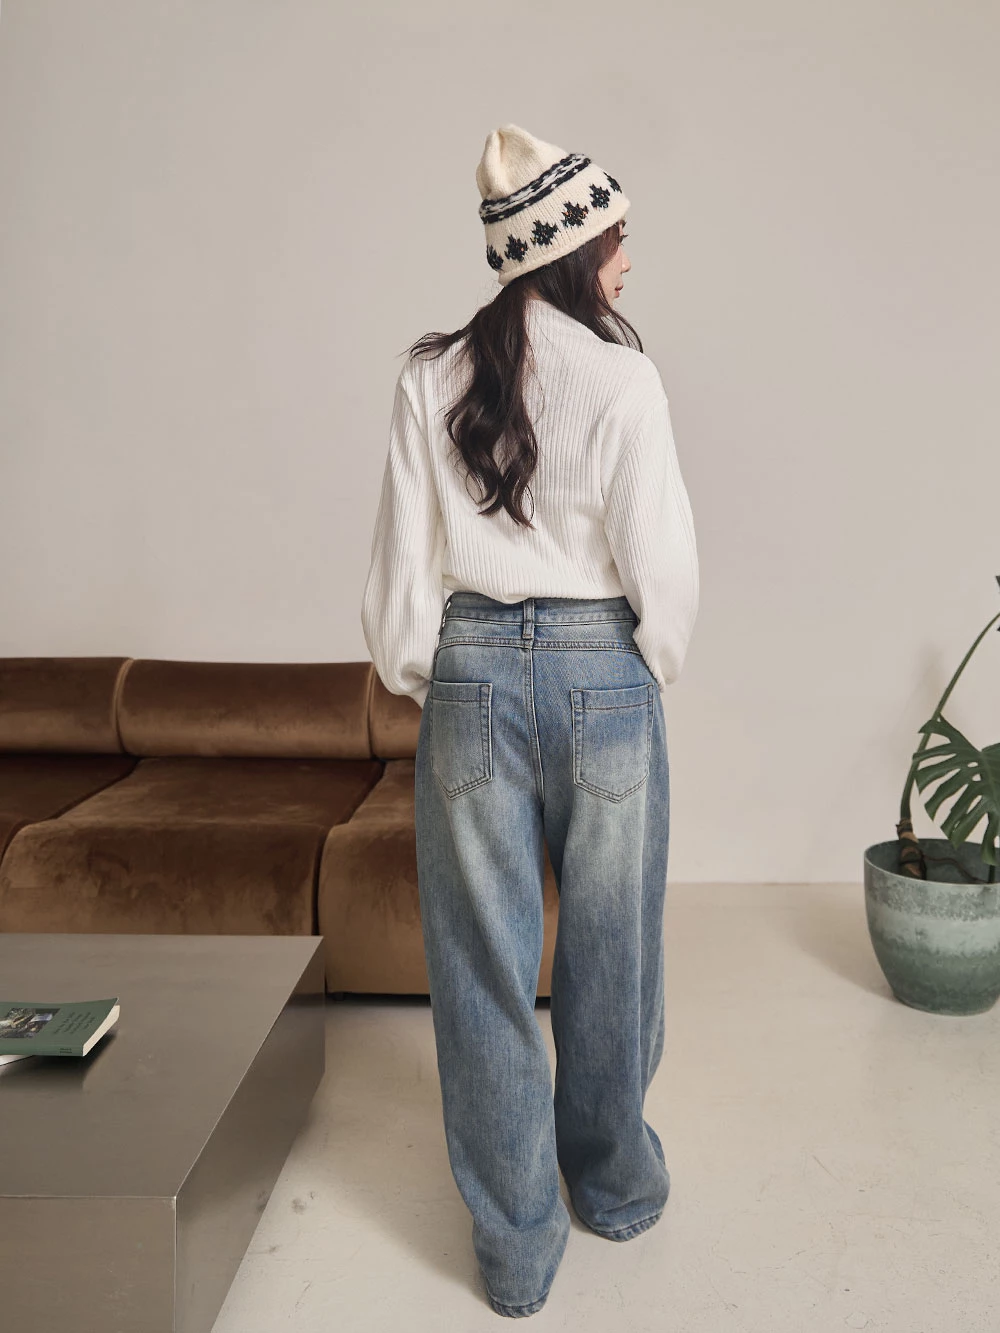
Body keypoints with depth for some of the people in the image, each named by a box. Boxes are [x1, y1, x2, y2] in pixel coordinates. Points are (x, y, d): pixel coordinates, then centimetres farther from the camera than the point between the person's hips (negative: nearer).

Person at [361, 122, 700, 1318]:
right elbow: (662, 561, -8)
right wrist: (656, 668, 11)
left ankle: (516, 1244, 24)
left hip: (472, 671, 2)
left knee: (484, 961, 11)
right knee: (608, 948, 17)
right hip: (602, 671, -1)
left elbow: (402, 558, 0)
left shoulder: (432, 377, 0)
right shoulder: (621, 378, -8)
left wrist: (415, 678, 13)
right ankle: (615, 1183, 39)